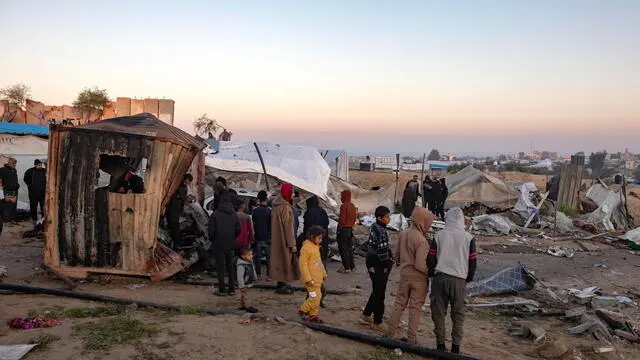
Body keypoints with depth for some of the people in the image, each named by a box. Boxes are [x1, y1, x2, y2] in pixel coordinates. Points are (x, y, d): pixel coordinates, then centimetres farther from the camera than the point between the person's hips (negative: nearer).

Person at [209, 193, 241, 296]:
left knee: (220, 267, 2)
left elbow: (211, 230, -9)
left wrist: (213, 240, 7)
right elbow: (238, 230, 4)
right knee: (230, 266, 13)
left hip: (219, 245, -4)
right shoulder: (234, 215, 3)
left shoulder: (215, 214, -8)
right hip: (230, 245, 4)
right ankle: (231, 289, 14)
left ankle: (222, 290, 3)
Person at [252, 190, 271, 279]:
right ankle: (269, 275, 4)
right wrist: (271, 236, 3)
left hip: (258, 238, 1)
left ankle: (258, 275, 12)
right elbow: (272, 224, -5)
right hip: (267, 238, -1)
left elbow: (252, 224, 0)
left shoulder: (255, 210, -3)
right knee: (269, 257, 5)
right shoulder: (270, 210, -7)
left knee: (258, 257, 10)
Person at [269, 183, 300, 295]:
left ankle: (281, 284, 24)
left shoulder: (277, 206, 9)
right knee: (285, 260, -1)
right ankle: (282, 286, 6)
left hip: (277, 239, 9)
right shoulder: (285, 207, -19)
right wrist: (292, 244, -16)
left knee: (280, 259, 15)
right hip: (284, 240, -9)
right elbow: (288, 227, -20)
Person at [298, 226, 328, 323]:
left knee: (317, 298, 13)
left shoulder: (316, 247, 12)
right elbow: (303, 264, -19)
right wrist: (308, 279, -20)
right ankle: (303, 311, 11)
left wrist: (324, 273, 23)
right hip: (311, 280, -9)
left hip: (318, 278, 9)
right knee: (314, 297, -8)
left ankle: (313, 315, 23)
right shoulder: (306, 248, -17)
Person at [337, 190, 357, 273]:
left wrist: (339, 229, -9)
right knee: (350, 248, 15)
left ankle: (347, 268, -2)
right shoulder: (353, 206, 8)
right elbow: (354, 218, 15)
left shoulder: (343, 206, -18)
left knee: (343, 248, -2)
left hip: (343, 229, -8)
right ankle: (352, 266, 19)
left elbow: (342, 219, -18)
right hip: (350, 229, 8)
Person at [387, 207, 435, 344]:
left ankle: (391, 333, 23)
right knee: (415, 307, 8)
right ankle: (411, 338, 17)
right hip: (418, 278, -6)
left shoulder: (403, 234, -2)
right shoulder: (421, 241, -24)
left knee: (399, 304, 16)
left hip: (404, 275, 6)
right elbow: (420, 265, -25)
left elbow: (395, 254, 7)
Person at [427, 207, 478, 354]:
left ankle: (440, 344, 13)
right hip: (459, 280, 0)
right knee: (458, 314, 11)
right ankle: (456, 345, 9)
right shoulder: (468, 238, 0)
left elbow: (431, 258, 3)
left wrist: (431, 274, 17)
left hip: (440, 277, 0)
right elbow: (473, 261, 6)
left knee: (438, 312, 9)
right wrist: (469, 278, 19)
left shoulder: (439, 235, 0)